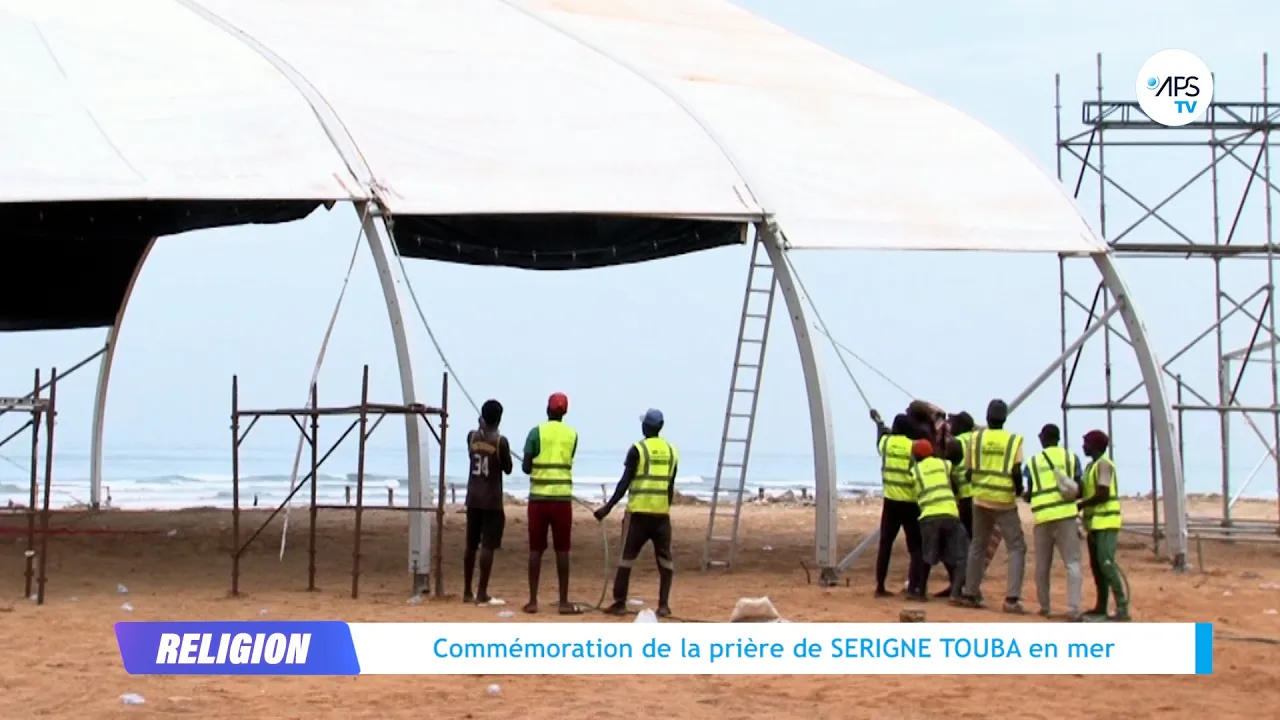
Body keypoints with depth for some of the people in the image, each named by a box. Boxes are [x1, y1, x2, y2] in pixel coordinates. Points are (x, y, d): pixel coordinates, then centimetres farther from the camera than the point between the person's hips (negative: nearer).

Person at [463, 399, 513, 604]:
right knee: (487, 546, -3)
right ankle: (482, 592, -5)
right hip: (492, 500, -5)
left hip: (473, 498, 5)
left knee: (471, 544, 11)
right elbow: (507, 469, -3)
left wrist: (482, 427, 21)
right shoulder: (500, 441, -12)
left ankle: (467, 591, 15)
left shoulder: (472, 436, 1)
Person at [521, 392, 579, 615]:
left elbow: (525, 467, -2)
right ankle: (564, 601, 3)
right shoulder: (572, 435, 4)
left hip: (539, 497, -1)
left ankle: (533, 601, 4)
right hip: (562, 497, 1)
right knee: (562, 550, 4)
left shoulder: (537, 432, -3)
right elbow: (567, 463, 12)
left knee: (536, 550, 5)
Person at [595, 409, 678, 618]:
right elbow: (671, 486, 12)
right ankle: (663, 605, 1)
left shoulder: (637, 449, -4)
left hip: (639, 512, -3)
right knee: (664, 559, 7)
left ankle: (620, 603, 2)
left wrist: (608, 507, -6)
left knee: (627, 557, 3)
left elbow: (625, 482, -8)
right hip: (661, 513, 3)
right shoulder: (672, 451, 9)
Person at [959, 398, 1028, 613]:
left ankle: (970, 594, 20)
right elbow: (1016, 471, -13)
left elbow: (970, 471, 3)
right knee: (1016, 548, 4)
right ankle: (1012, 598, -8)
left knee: (977, 546, 18)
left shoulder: (976, 437, 1)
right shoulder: (1013, 440, -5)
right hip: (1005, 501, -3)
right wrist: (1019, 489, 6)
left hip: (981, 500, 3)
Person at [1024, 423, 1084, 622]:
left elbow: (1029, 495, 8)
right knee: (1072, 563, -1)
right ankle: (1073, 609, -12)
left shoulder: (1033, 463, 9)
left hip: (1042, 517, 2)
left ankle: (1044, 607, 19)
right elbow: (1079, 490, 4)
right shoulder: (1071, 458, 7)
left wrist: (1027, 497, 31)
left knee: (1042, 564, 14)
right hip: (1065, 515, -2)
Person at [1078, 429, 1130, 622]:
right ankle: (1101, 607, 18)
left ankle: (1122, 608, -19)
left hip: (1106, 522, -10)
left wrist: (1080, 505, -11)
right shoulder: (1091, 466, 17)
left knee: (1106, 563, -16)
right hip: (1094, 523, 10)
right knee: (1096, 565, 12)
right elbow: (1086, 492, 19)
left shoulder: (1104, 464, -12)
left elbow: (1103, 494, -19)